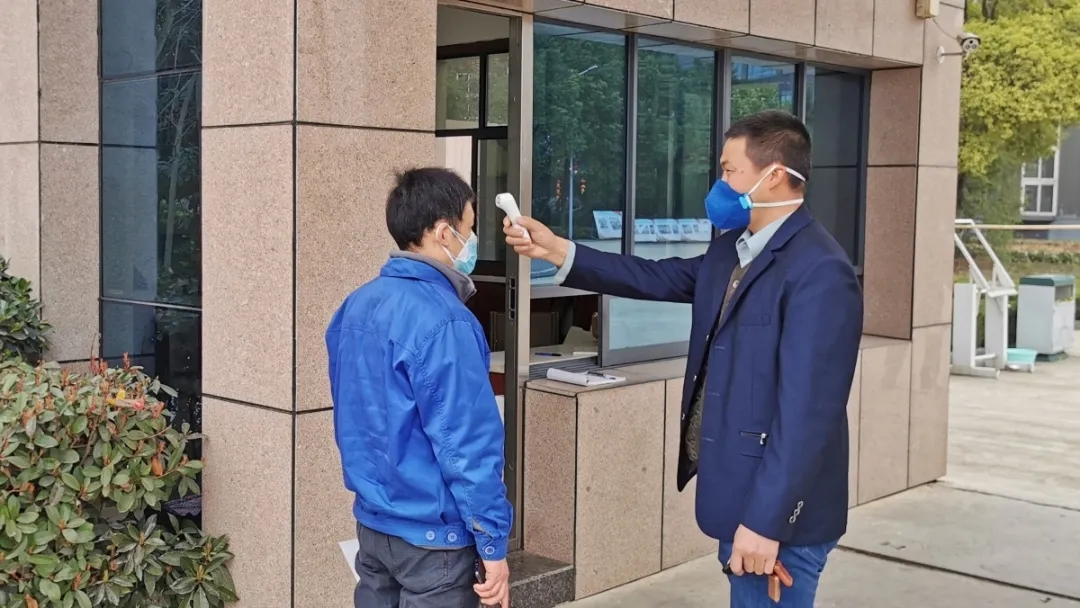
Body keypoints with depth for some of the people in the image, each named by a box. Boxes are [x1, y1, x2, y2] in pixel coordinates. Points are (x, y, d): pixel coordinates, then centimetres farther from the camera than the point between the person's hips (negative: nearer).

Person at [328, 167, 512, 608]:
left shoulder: (356, 305, 4)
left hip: (372, 522, 8)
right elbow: (467, 445, -22)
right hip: (431, 534, -8)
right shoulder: (442, 322, -22)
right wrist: (492, 544, -15)